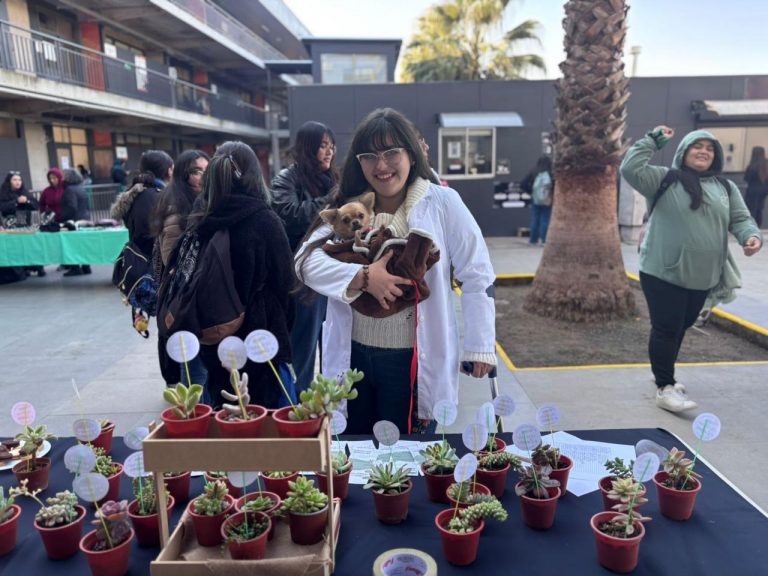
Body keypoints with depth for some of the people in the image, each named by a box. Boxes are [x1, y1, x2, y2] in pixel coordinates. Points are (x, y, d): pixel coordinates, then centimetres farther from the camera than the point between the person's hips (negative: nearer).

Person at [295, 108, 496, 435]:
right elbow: (307, 260, -8)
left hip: (414, 360, -3)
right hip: (352, 356, 3)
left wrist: (480, 346, -4)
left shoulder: (442, 203, -7)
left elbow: (477, 275, -4)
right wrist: (363, 277, -24)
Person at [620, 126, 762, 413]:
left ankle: (665, 375, 36)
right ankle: (664, 387, 5)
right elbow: (630, 168, -15)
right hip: (663, 273, -6)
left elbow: (740, 219, 10)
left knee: (681, 327, 18)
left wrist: (751, 236, -11)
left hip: (703, 276, 6)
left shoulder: (726, 188, 13)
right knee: (666, 329, -4)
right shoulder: (664, 179, -3)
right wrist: (653, 139, -11)